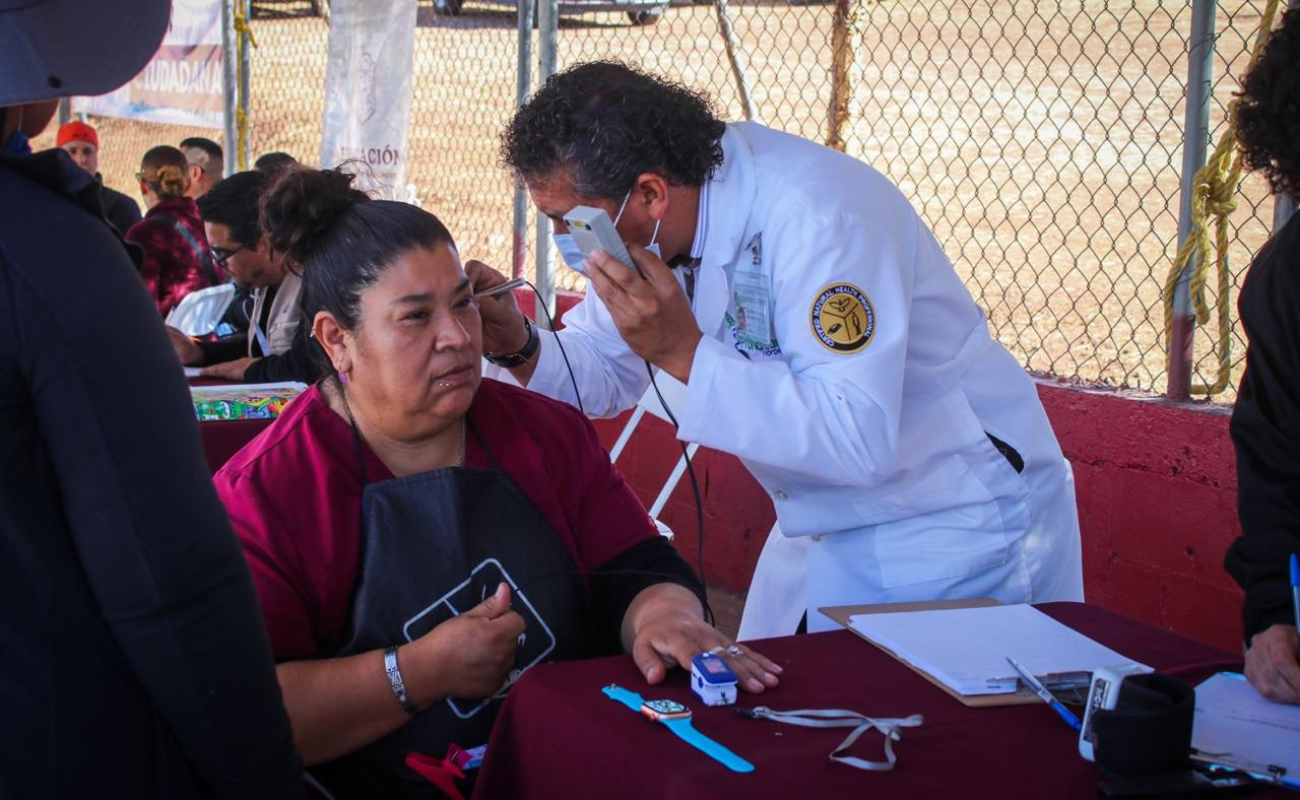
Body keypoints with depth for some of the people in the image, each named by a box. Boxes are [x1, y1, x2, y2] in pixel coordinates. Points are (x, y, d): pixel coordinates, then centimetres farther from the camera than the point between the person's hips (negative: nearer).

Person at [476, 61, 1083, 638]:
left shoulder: (817, 217, -30)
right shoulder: (654, 223, -6)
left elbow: (861, 439, -36)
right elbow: (606, 376, 4)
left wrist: (684, 352, -37)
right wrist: (519, 347, -17)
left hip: (958, 530, -8)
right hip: (824, 531, 8)